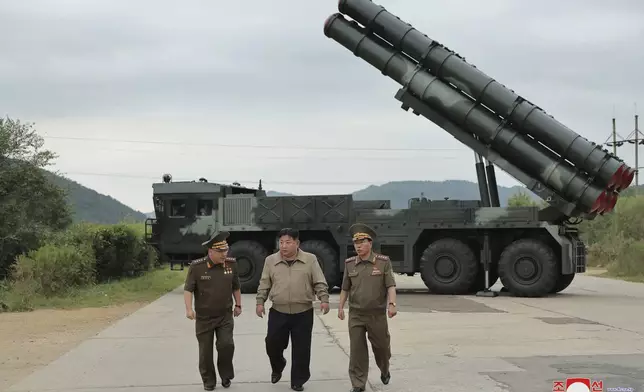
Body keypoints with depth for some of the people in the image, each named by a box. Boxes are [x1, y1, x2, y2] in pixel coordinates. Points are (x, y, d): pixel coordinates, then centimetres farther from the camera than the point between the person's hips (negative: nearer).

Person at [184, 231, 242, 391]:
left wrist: (238, 305, 14)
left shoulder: (231, 263, -4)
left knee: (227, 345, -10)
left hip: (225, 315, 1)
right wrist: (189, 309, -22)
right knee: (206, 351, 7)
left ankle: (226, 375, 14)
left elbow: (235, 287, 10)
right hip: (204, 317, -1)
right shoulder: (197, 266, -14)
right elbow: (188, 289, -11)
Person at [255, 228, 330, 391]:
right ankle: (277, 368, 36)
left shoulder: (310, 260, -1)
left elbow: (320, 283, -1)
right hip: (278, 313, 1)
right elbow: (264, 285, 8)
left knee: (301, 349, 3)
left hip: (303, 314, -1)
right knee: (272, 344, 6)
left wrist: (324, 299, -13)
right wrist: (260, 302, 0)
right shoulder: (271, 260, 3)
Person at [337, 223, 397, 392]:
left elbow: (390, 286, -10)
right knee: (356, 351, 0)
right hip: (355, 315, 2)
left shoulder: (383, 261, -6)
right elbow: (345, 288, 11)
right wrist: (340, 307, 8)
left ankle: (384, 371, 43)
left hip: (377, 314, -2)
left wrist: (392, 304, -22)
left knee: (381, 346, 13)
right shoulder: (349, 263, 3)